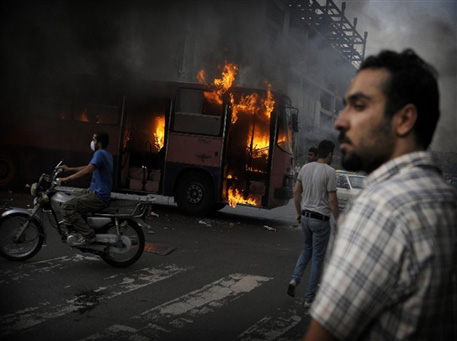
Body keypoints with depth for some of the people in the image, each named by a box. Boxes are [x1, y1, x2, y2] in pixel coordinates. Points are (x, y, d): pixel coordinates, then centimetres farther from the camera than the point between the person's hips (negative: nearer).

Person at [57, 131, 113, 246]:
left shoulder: (100, 154, -16)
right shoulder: (106, 154, 15)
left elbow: (88, 170, -31)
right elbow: (89, 168, 26)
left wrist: (66, 179, -30)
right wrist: (69, 169, 23)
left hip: (98, 197, -11)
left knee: (66, 207, -19)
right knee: (69, 197, 26)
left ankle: (88, 235, -17)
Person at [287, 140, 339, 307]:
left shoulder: (305, 168, 3)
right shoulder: (329, 171, -15)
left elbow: (296, 191, 8)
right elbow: (332, 200, -16)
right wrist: (338, 219, -3)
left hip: (305, 216, 6)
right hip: (320, 219, -6)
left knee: (307, 249, 26)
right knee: (318, 258, 5)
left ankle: (295, 279, 9)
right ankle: (309, 298, 12)